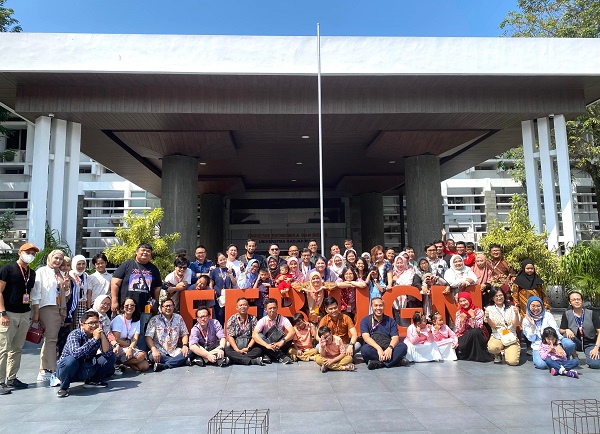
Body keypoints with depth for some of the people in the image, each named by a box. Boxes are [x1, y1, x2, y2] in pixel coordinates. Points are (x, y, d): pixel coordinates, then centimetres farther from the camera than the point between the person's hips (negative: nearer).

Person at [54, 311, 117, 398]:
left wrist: (102, 336, -28)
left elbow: (108, 354, -18)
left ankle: (92, 381, 7)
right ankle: (64, 387, -10)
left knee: (112, 357, -8)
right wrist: (94, 339, -39)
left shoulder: (99, 334, -7)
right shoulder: (75, 335, -21)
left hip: (85, 370, 5)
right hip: (67, 368, -5)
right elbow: (76, 353, -41)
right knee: (71, 360, -37)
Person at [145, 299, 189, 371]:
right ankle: (179, 361, -23)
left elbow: (184, 334, 11)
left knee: (189, 351, -23)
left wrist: (185, 345, -9)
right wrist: (154, 350, -25)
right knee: (152, 356, -35)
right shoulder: (155, 320, 0)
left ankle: (164, 365, -29)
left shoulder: (178, 318, 8)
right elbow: (148, 337, -8)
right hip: (160, 352, -3)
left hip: (174, 351, 3)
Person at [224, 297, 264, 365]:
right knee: (226, 350, -32)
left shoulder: (253, 319, 5)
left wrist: (248, 348, -14)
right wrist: (237, 350, -15)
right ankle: (253, 361, -38)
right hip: (236, 347, 0)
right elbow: (230, 337, -2)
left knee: (259, 350, -30)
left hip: (249, 346, 0)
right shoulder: (232, 319, 4)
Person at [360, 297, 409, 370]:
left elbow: (395, 338, 1)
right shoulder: (365, 321, 7)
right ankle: (397, 360, -27)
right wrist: (378, 348, -24)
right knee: (365, 349, -34)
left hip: (388, 350, 2)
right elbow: (366, 337, -7)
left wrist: (390, 348, -22)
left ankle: (379, 363, -30)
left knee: (403, 346, -24)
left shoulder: (390, 321, 12)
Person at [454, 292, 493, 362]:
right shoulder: (458, 313, 3)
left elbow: (478, 328, -16)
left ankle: (479, 356, -21)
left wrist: (473, 316, -26)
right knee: (459, 348, -32)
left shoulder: (478, 311, -7)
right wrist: (462, 320, -20)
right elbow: (460, 330, -4)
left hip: (478, 337, -1)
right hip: (464, 337, 1)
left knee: (474, 332, -36)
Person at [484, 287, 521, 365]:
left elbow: (516, 324, -3)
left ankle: (506, 352, 17)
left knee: (512, 361, -22)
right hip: (497, 337, -1)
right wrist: (487, 317, -27)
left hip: (511, 338, 1)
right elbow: (493, 325, -7)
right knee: (492, 347, -36)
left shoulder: (511, 308, 6)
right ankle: (498, 355, 5)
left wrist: (516, 314, -21)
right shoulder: (490, 309, 3)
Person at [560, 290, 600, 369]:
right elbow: (561, 331, 0)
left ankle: (590, 355, 8)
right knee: (566, 335, -32)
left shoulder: (592, 313, -6)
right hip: (576, 343, 1)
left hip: (590, 344, -1)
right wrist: (567, 330, -24)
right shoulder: (567, 314, -4)